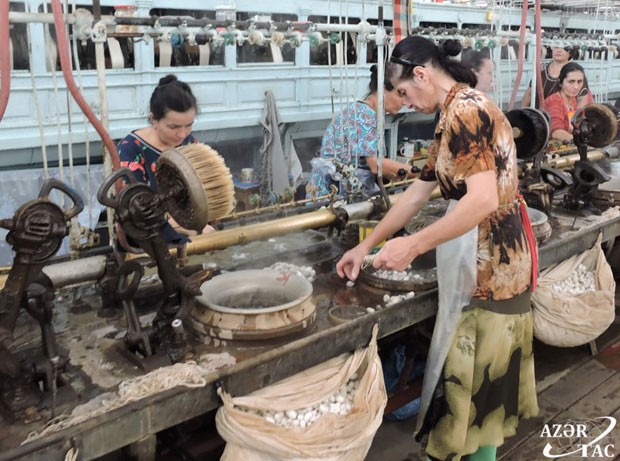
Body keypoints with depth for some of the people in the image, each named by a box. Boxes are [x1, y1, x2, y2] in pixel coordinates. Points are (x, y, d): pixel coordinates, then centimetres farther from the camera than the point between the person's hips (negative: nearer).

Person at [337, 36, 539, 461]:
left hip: (488, 259, -10)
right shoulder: (461, 112, 14)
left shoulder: (464, 110, -17)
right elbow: (417, 194, 15)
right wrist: (367, 245, 16)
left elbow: (484, 200, -28)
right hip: (491, 254, 10)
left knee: (473, 373, 4)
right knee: (481, 371, 20)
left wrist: (413, 245, -24)